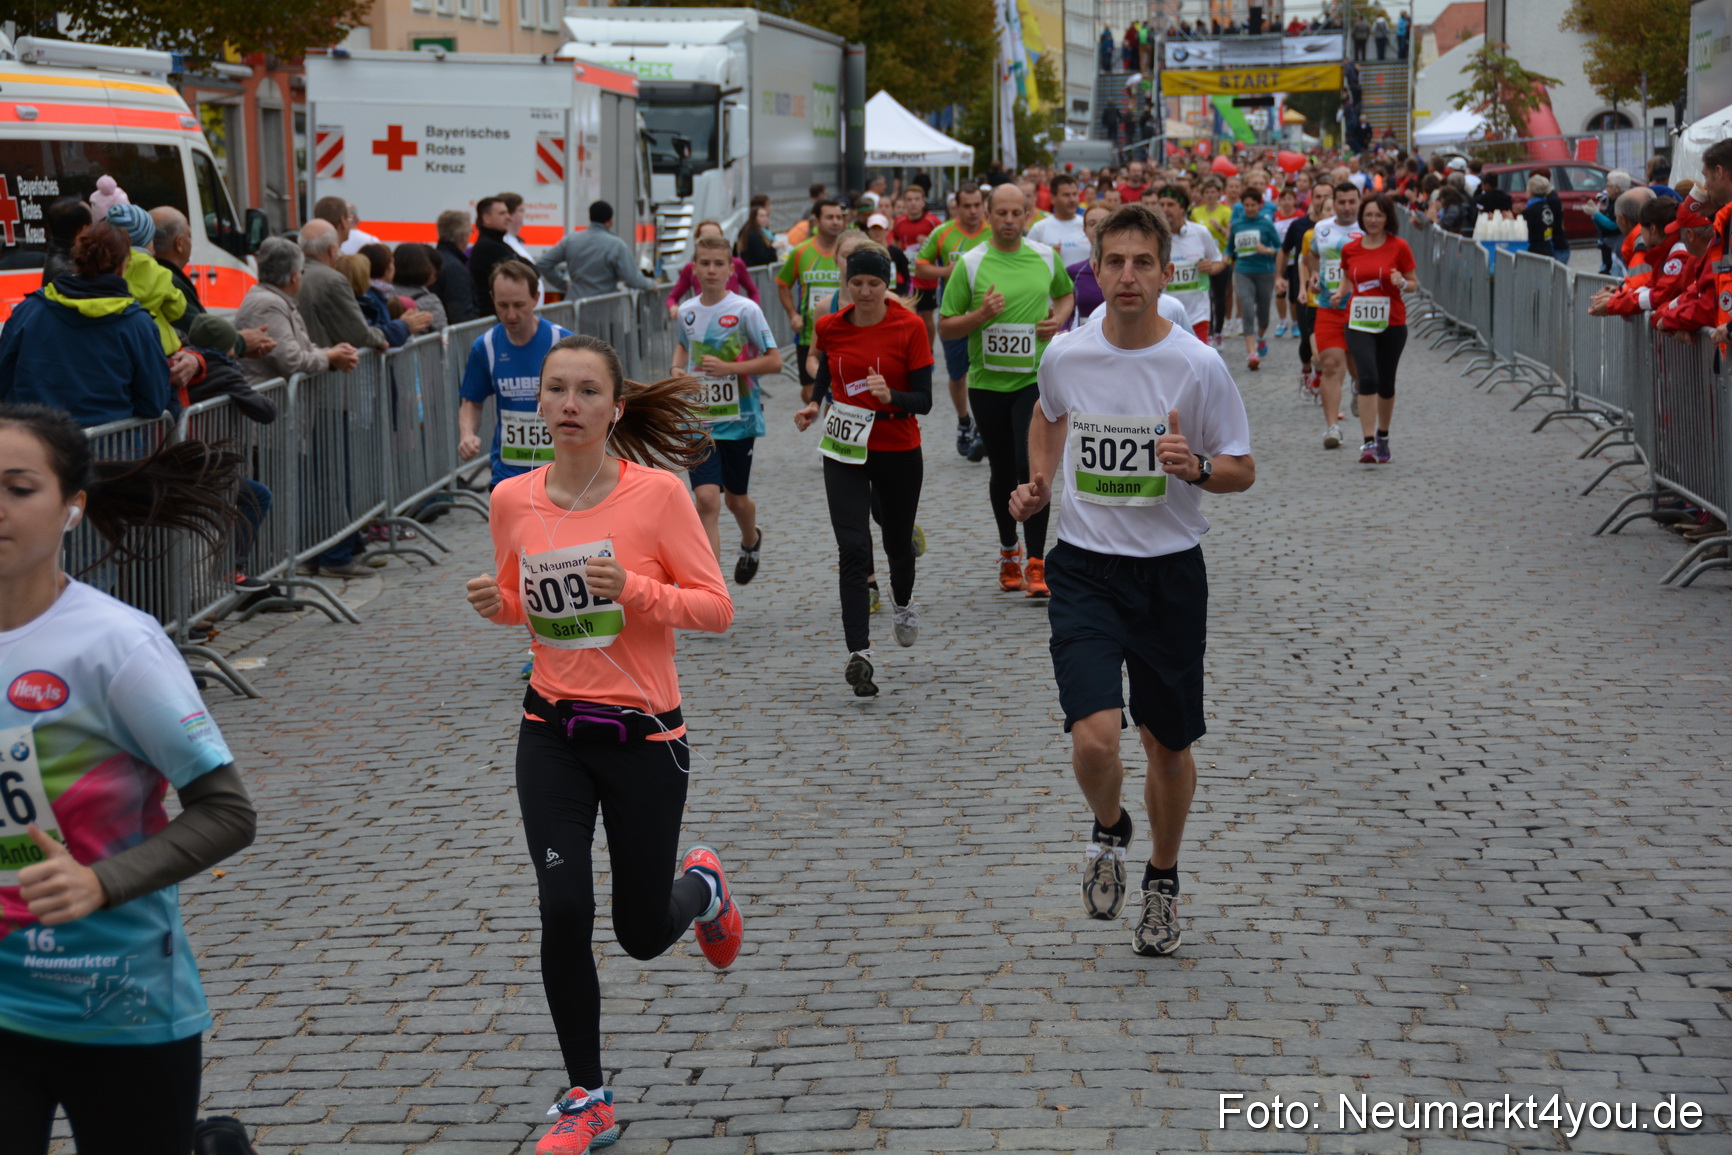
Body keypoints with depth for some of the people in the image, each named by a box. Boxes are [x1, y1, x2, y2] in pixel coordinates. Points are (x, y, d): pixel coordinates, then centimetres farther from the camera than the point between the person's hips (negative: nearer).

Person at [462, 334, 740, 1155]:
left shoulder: (658, 493, -13)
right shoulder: (513, 501, -1)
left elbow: (715, 606, -9)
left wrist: (634, 589, -25)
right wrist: (495, 604, -7)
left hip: (643, 734, -2)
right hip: (553, 733, 3)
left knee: (642, 934, 8)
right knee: (564, 914, -8)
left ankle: (702, 888, 46)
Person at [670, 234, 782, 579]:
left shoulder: (746, 310, -11)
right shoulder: (686, 312, 3)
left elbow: (774, 361, -10)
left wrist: (728, 368, -20)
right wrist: (677, 368, 4)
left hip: (738, 419, -2)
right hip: (699, 420, 2)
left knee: (736, 499, 16)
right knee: (707, 499, -13)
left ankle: (750, 541, 51)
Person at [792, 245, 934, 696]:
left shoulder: (910, 326, -11)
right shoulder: (830, 327, -2)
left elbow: (924, 400, -12)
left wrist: (891, 397, -30)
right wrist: (814, 404, 7)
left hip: (898, 451, -1)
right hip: (845, 451, 1)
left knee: (897, 541, 16)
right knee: (853, 549, -13)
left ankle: (902, 603, 52)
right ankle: (859, 655, -18)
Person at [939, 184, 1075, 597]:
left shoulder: (1045, 257, 4)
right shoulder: (970, 264, -4)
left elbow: (1066, 293, 24)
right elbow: (945, 327, -2)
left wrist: (1058, 318, 3)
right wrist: (980, 315, -19)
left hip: (1034, 379, 0)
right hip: (987, 381, 0)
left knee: (1031, 466, -13)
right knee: (1002, 472, 11)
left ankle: (1036, 563, -10)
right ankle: (1008, 550, 33)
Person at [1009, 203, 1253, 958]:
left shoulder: (1198, 366, -11)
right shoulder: (1065, 355, -4)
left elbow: (1243, 471, -2)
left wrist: (1196, 466, -23)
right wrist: (1039, 482, 5)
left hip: (1170, 570, 0)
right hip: (1084, 566, 0)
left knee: (1168, 743, 12)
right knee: (1094, 738, -17)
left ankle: (1162, 880, 37)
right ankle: (1109, 832, 18)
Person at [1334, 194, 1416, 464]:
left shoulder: (1398, 247, -2)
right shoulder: (1350, 249, 5)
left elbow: (1414, 283, 4)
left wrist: (1402, 283, -18)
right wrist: (1340, 293, -2)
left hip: (1392, 323, 0)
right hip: (1359, 323, 0)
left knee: (1386, 383, 11)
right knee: (1368, 376, -18)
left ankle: (1383, 436, 33)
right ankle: (1368, 442, -19)